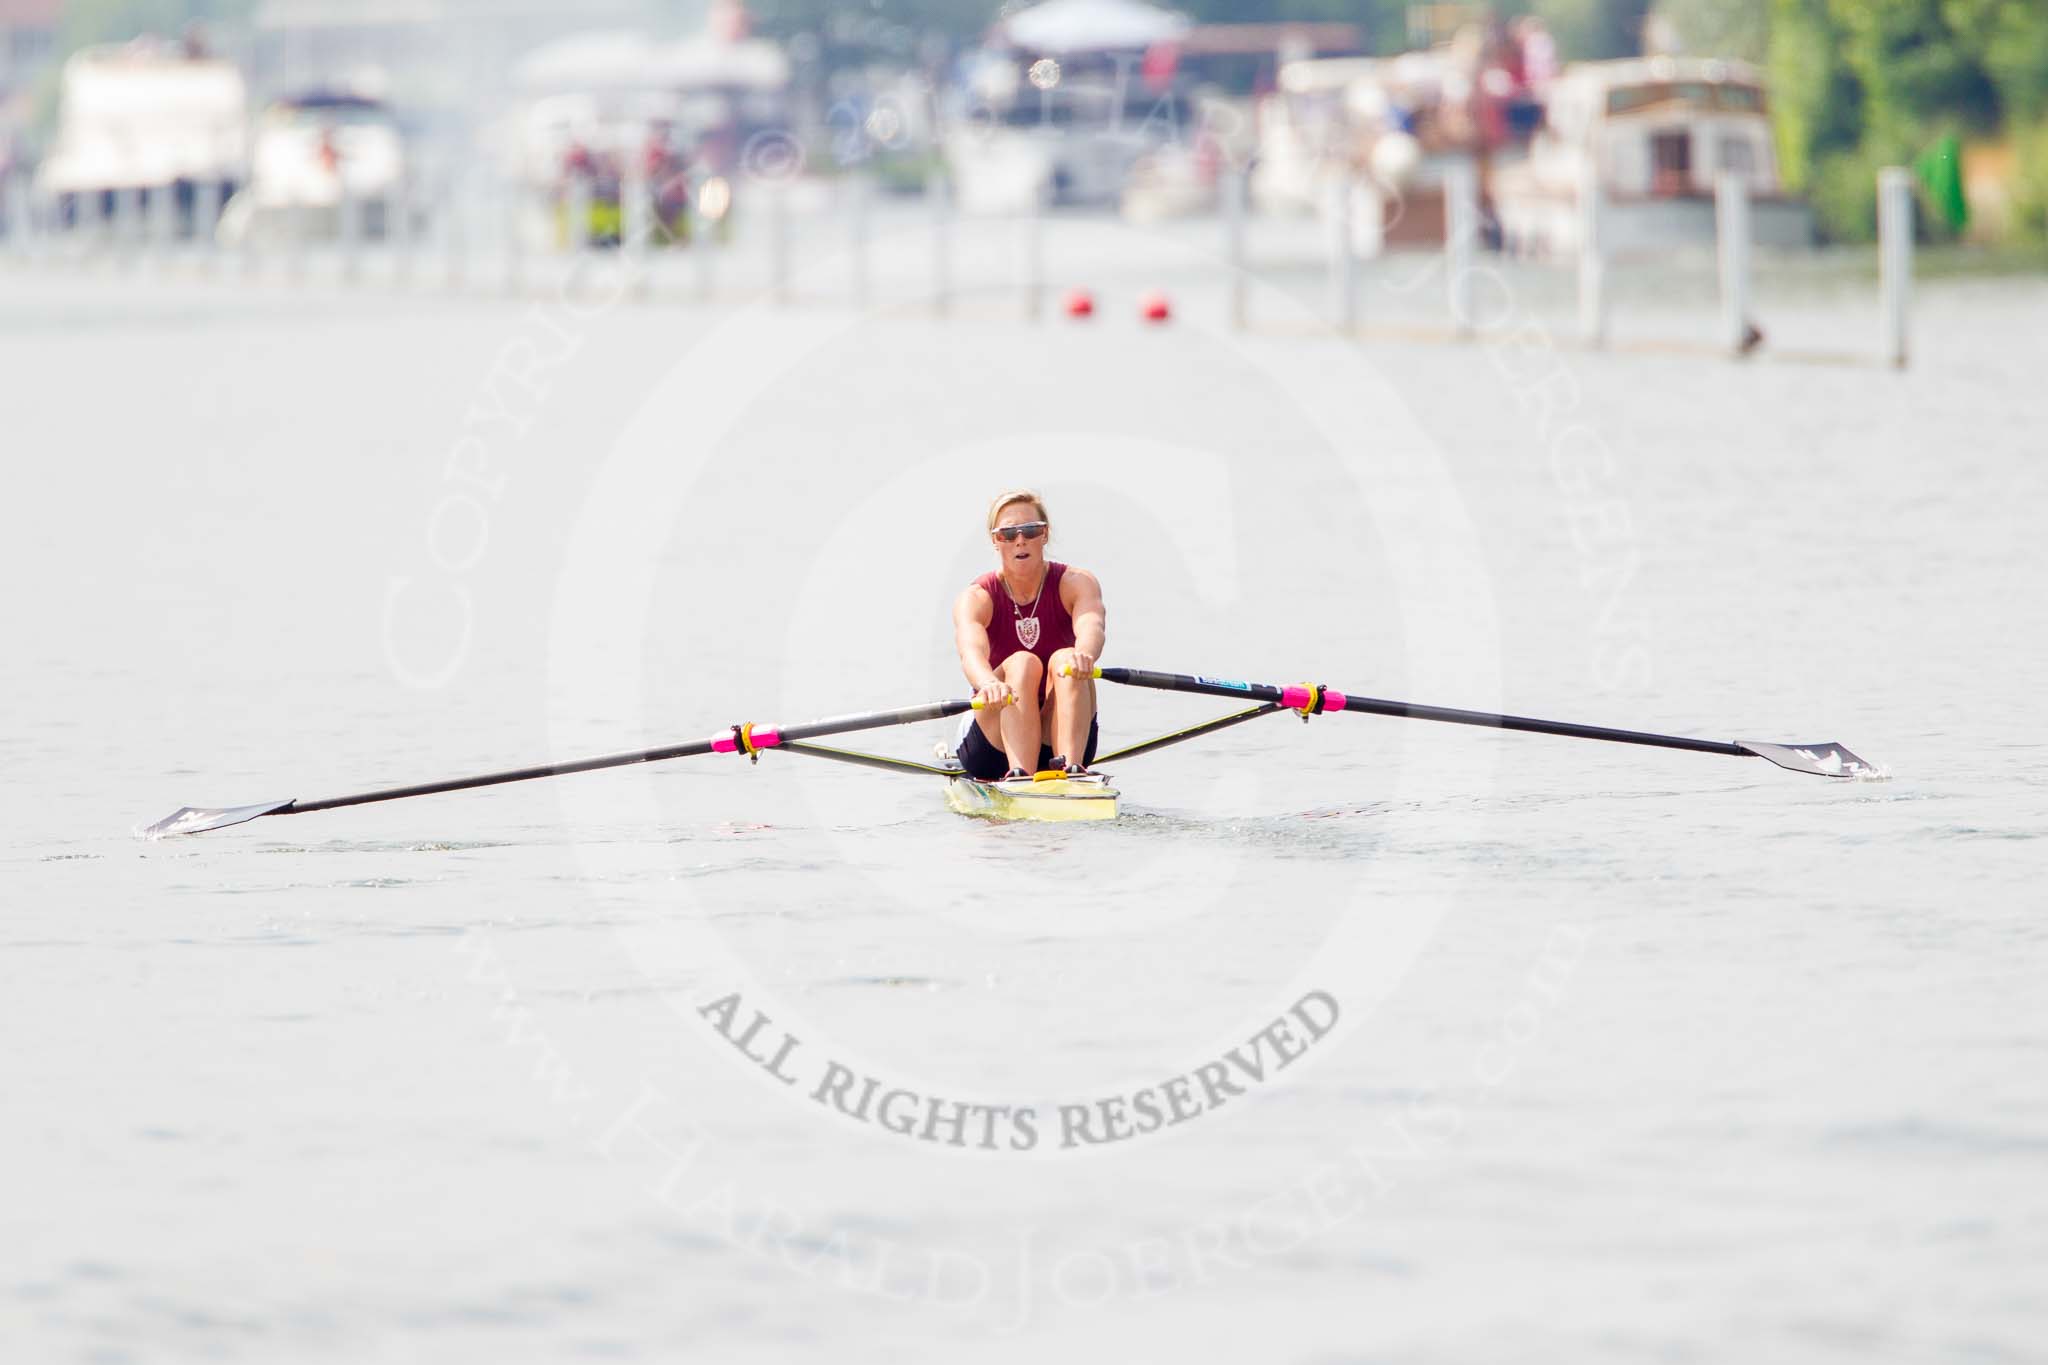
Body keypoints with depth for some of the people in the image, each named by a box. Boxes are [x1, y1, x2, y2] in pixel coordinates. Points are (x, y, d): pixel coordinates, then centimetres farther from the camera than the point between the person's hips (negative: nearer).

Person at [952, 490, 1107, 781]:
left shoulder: (1076, 584, -4)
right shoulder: (975, 599, -8)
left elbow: (1091, 626, -29)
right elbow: (971, 650, -31)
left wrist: (1084, 655, -55)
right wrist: (989, 685, -56)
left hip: (1058, 736, 1)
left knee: (1065, 659, -26)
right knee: (1021, 663, -28)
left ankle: (1070, 766, -46)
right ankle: (1019, 774, -50)